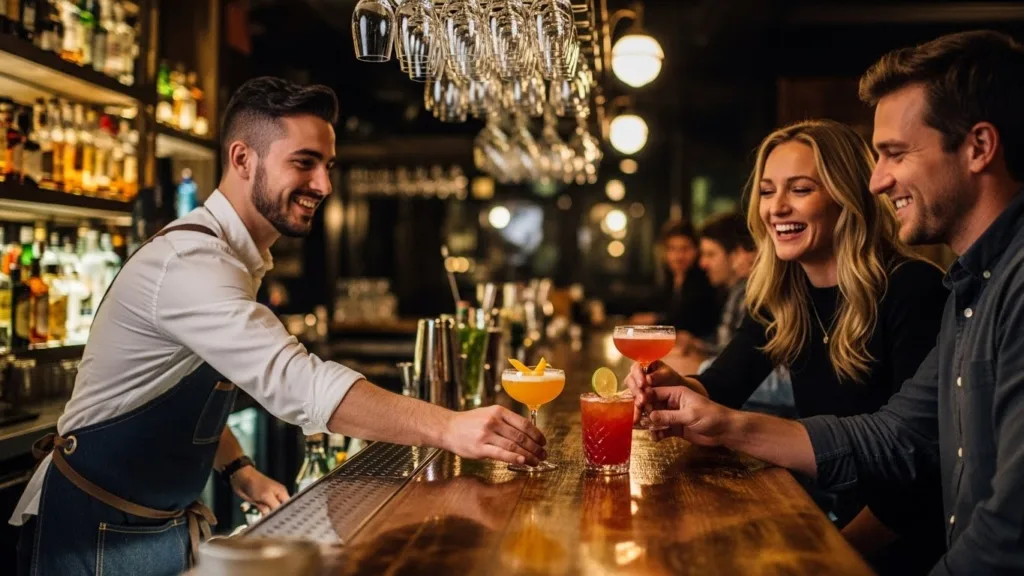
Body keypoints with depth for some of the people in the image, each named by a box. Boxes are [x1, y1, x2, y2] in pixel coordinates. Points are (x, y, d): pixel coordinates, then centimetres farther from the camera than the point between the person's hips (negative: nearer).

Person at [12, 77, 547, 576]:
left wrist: (241, 471, 0)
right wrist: (448, 428, -44)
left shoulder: (235, 257, 5)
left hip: (169, 521, 9)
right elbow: (295, 381, -39)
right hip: (97, 529, -8)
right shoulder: (191, 261, -27)